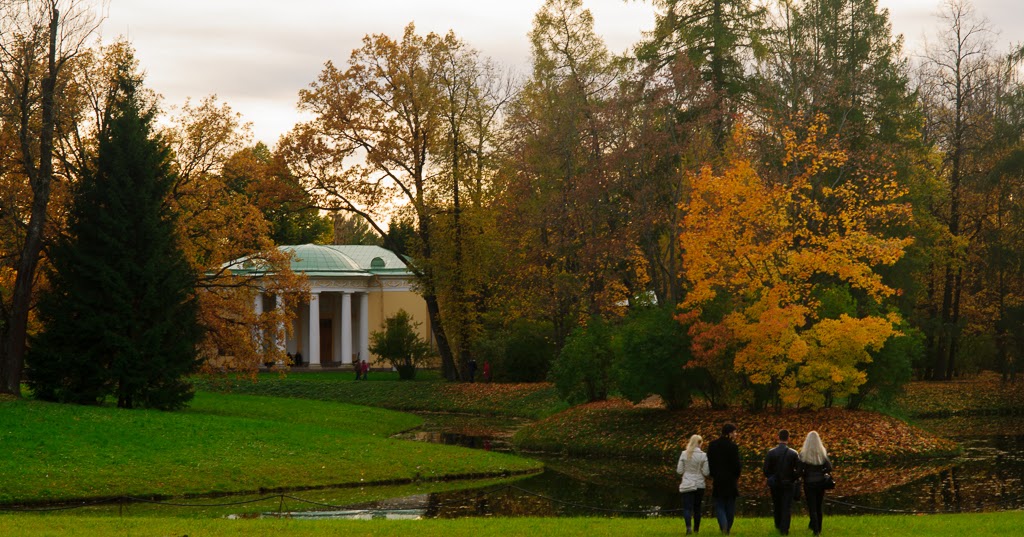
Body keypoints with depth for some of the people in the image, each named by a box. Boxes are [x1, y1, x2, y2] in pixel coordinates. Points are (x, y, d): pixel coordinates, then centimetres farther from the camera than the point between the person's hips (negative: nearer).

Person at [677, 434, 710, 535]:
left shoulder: (684, 454, -5)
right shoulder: (703, 456, -7)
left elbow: (679, 471, -2)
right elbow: (706, 473, -6)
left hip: (687, 485, -1)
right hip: (699, 485, 1)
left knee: (687, 507, -2)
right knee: (697, 508, 15)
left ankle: (688, 526, -26)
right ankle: (696, 529, 20)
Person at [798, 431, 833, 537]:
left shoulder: (804, 454, -12)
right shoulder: (823, 453, -5)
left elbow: (800, 470, -15)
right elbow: (829, 468, -9)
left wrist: (804, 476, 5)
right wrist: (820, 472, 7)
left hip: (809, 483, -3)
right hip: (820, 482, 3)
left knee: (812, 507, 2)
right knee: (818, 507, 18)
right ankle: (817, 528, 27)